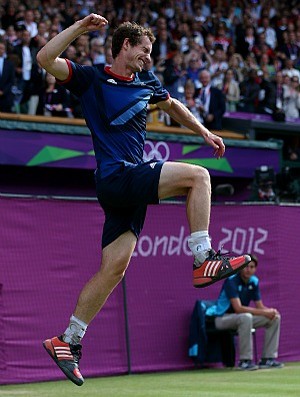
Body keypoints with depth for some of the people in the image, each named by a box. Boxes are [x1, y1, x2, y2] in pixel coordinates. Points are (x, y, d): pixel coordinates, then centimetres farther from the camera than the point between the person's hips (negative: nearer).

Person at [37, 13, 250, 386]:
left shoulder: (145, 83, 19)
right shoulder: (92, 79, 0)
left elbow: (172, 104, 39)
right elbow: (45, 59, -12)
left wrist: (204, 132, 34)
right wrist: (79, 27, -17)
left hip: (131, 184, 7)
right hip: (115, 176, -7)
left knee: (114, 268, 2)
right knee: (197, 176, -16)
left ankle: (67, 341, 7)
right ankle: (203, 260, -15)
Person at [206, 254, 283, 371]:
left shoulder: (254, 281, 2)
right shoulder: (231, 280, -21)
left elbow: (260, 306, 3)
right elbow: (238, 308, -31)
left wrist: (270, 311, -21)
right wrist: (264, 312, -31)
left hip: (242, 318, 8)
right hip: (223, 318, -8)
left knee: (275, 317, -4)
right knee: (246, 317, -39)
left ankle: (267, 359, -3)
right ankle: (245, 361, -32)